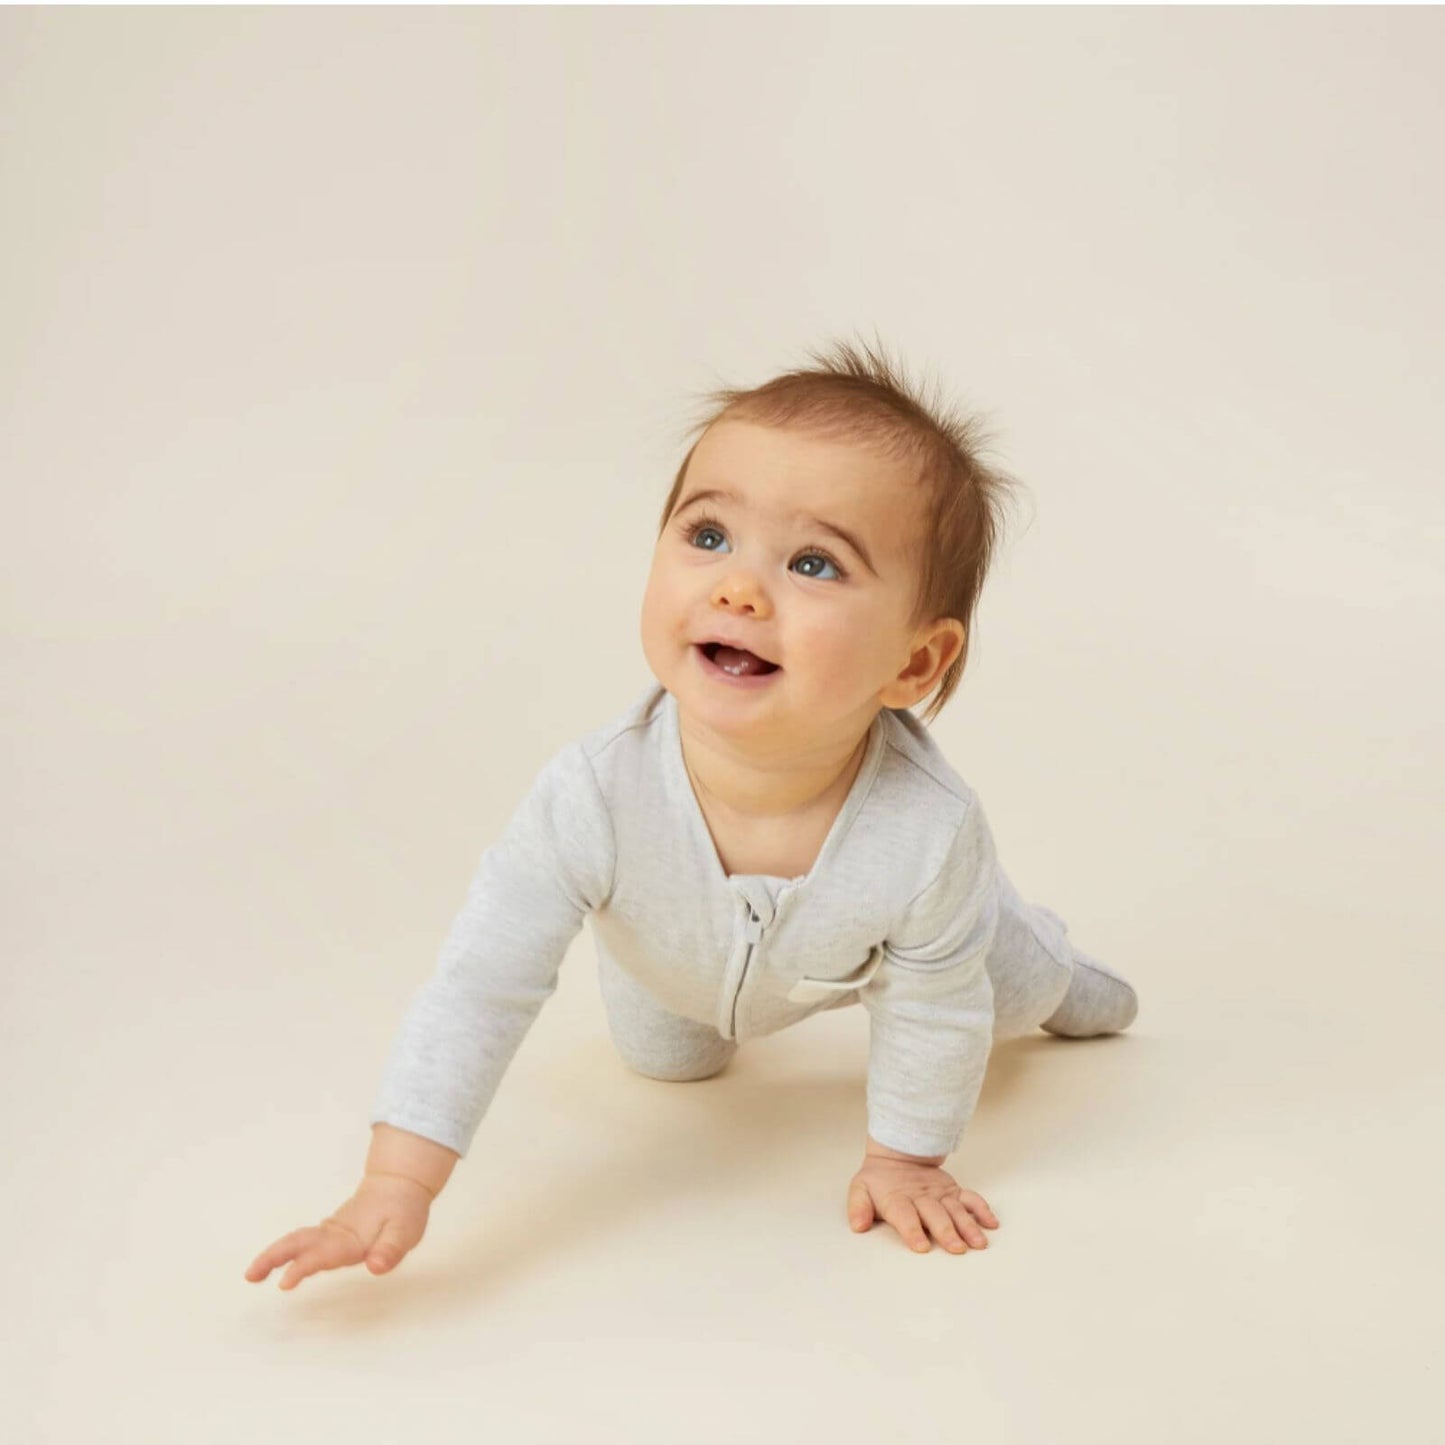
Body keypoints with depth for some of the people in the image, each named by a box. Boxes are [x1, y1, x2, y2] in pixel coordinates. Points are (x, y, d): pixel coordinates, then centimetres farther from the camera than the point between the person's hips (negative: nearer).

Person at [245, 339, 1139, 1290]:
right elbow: (481, 988, -36)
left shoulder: (933, 832, -46)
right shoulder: (596, 798, -46)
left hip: (882, 948, 0)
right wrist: (392, 1192, -38)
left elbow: (935, 1014, -26)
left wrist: (904, 1157, -12)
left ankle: (1048, 967, 57)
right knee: (667, 1059, 28)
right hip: (675, 965, 1)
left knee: (1005, 994, 22)